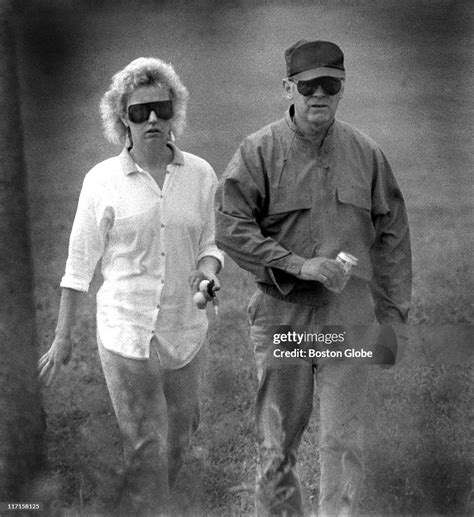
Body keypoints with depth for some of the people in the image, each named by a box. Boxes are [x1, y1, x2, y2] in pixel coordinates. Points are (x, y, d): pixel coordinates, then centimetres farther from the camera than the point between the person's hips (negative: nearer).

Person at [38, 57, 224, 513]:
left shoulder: (200, 175, 3)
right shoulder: (102, 179, -4)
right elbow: (80, 261, 1)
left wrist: (207, 270, -10)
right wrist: (62, 337, 2)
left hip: (185, 329, 3)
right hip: (125, 330, -3)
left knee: (179, 436, 14)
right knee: (144, 446, -3)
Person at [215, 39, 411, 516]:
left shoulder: (366, 154, 6)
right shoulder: (258, 151, -2)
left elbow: (391, 237, 11)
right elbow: (230, 227, -8)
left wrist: (394, 313, 8)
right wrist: (298, 265, -16)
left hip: (350, 320, 1)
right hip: (281, 318, -1)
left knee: (343, 441, 0)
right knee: (276, 441, 8)